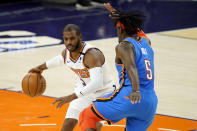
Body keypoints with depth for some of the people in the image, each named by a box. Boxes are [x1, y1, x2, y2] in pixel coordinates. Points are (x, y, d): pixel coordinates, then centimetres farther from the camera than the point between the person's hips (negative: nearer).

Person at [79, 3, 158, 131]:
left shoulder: (123, 46, -3)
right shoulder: (146, 42, 18)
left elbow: (131, 67, -23)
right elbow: (137, 31, 43)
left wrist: (135, 91, -39)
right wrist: (117, 14, 50)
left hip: (128, 97, -7)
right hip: (151, 101, 7)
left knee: (86, 117, 7)